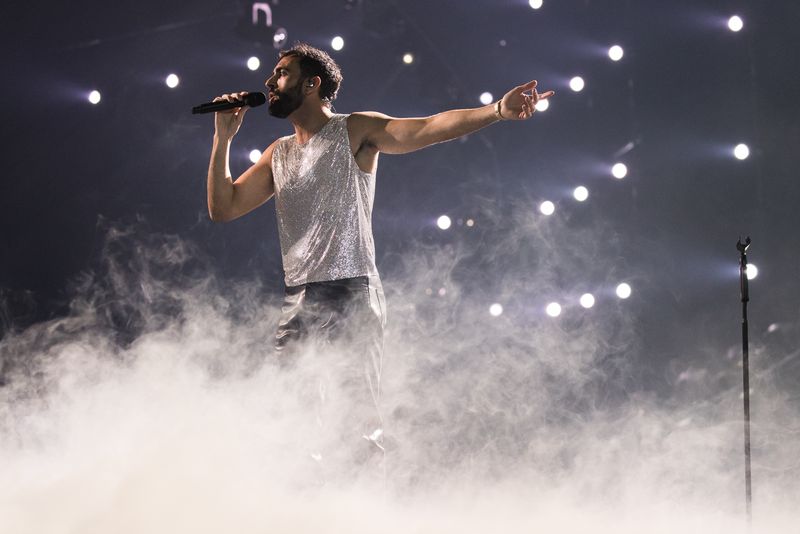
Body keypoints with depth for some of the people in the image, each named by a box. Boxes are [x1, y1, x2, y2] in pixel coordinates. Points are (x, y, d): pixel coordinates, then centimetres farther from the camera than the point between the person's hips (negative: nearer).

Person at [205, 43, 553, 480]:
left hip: (351, 296, -6)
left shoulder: (356, 132, 2)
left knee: (359, 422, -10)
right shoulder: (278, 155, 21)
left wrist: (497, 111, -28)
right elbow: (223, 207, 18)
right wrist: (223, 138, 10)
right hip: (298, 300, 6)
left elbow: (426, 129, -12)